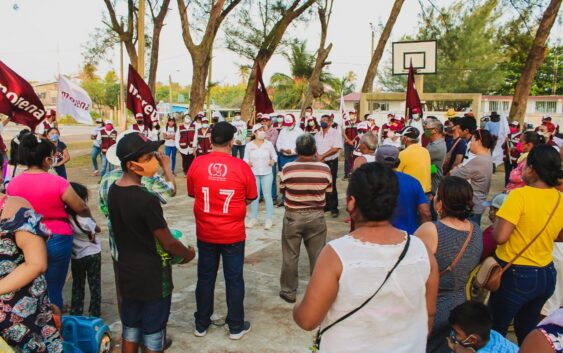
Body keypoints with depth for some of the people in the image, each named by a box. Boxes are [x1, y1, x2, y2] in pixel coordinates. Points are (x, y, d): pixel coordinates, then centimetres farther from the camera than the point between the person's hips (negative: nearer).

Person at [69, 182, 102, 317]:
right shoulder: (84, 220, -28)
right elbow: (97, 229, -12)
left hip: (75, 256, 5)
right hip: (92, 255, -5)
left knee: (77, 286, 21)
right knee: (95, 286, 13)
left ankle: (75, 314, 29)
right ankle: (95, 314, 21)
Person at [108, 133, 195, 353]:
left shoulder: (113, 191, -3)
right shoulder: (147, 200, -27)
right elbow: (168, 243, -17)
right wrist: (188, 253, 2)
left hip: (127, 273, 7)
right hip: (153, 277, -7)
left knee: (130, 331, 21)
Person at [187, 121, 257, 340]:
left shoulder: (197, 164, -9)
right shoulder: (241, 167, -13)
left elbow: (192, 193, 5)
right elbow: (250, 198, -1)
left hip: (205, 233, 2)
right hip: (233, 234, -2)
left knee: (205, 278, 16)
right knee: (234, 279, 12)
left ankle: (201, 325, 29)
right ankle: (236, 327, 24)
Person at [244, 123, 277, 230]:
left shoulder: (269, 144, -2)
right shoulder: (249, 145, -3)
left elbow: (274, 155, 6)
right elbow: (246, 158, 4)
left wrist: (273, 161, -14)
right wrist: (248, 163, -17)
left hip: (267, 173, 0)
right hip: (253, 173, 1)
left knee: (267, 195, 2)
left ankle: (269, 219, 9)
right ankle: (253, 218, 21)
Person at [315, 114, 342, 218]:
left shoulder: (335, 133, -8)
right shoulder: (318, 135, 12)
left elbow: (336, 148, -17)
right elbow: (314, 148, 10)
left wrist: (322, 156, -15)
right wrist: (318, 157, -10)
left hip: (331, 162, -6)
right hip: (320, 163, 6)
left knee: (331, 185, -6)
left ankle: (334, 208, 2)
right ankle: (325, 205, 20)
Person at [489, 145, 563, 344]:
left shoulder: (520, 195, -21)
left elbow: (500, 236, -25)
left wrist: (498, 220, -6)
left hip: (516, 275, -6)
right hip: (547, 275, 6)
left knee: (496, 331, 13)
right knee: (527, 332, 24)